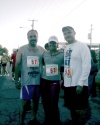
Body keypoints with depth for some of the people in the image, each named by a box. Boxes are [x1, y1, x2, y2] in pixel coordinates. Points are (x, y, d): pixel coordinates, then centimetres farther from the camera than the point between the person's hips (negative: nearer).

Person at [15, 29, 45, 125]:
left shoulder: (42, 50, 3)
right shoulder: (22, 49, -3)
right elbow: (17, 65, -1)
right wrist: (16, 80, -5)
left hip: (38, 81, 3)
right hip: (26, 81, -2)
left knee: (35, 100, 15)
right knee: (24, 102, 2)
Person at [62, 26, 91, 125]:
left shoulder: (82, 46, -9)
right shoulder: (66, 48, 13)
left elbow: (87, 66, -16)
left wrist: (80, 83, -20)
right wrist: (63, 79, 12)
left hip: (79, 84, -7)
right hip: (67, 84, 7)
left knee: (80, 110, 3)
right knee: (72, 108, 17)